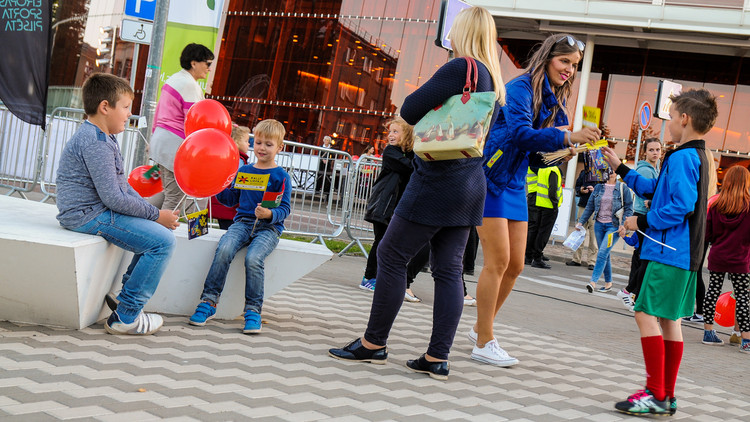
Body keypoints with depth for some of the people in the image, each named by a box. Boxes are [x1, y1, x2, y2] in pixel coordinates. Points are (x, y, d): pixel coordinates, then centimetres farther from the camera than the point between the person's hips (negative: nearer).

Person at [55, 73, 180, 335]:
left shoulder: (103, 138, 17)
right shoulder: (96, 142, -19)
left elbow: (122, 185, 19)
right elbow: (113, 197, -23)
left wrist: (150, 210, 6)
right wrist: (155, 214, -13)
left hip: (97, 211, 11)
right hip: (89, 215, -11)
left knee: (158, 232, 15)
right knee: (162, 241, -16)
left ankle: (125, 299, 14)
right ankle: (125, 318, -11)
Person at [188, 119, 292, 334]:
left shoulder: (281, 177, 4)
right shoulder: (243, 170, 17)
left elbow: (284, 209, -2)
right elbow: (231, 199, 22)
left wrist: (269, 214, -22)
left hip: (268, 228, -3)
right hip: (242, 222, 3)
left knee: (253, 258, -31)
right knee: (224, 249, -27)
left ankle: (253, 310, -19)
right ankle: (209, 302, -21)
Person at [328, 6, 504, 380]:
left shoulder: (460, 68, -14)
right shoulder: (494, 80, 14)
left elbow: (410, 110, -15)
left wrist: (428, 102, 6)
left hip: (438, 181, -9)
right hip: (470, 185, 9)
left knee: (392, 255, 1)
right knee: (449, 270, 6)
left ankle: (374, 344, 8)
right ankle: (438, 358, 7)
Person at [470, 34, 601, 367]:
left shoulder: (554, 100, 13)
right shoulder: (521, 87, -12)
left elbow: (539, 153, 15)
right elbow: (519, 132, -28)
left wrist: (564, 152, -5)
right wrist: (568, 137, -35)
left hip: (515, 185, 9)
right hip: (490, 178, -8)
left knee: (515, 265, 9)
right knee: (498, 261, -9)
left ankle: (481, 327, 26)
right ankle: (484, 343, 0)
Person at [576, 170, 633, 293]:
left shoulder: (623, 188, -3)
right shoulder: (598, 187, 9)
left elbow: (629, 209, -3)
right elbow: (590, 206, 13)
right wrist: (581, 221, 7)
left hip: (614, 226, -5)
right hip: (599, 224, 5)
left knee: (602, 253, -15)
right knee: (605, 255, 10)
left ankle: (593, 281, -19)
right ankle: (608, 282, 20)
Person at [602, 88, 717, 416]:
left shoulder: (682, 157, -14)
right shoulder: (697, 156, 18)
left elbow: (682, 205, -24)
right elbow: (654, 189, 25)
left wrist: (642, 222, -15)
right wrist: (620, 168, 28)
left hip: (669, 251, -10)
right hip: (685, 253, 10)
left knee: (647, 313, -10)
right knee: (669, 320, 12)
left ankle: (656, 395, -9)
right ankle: (667, 396, 16)